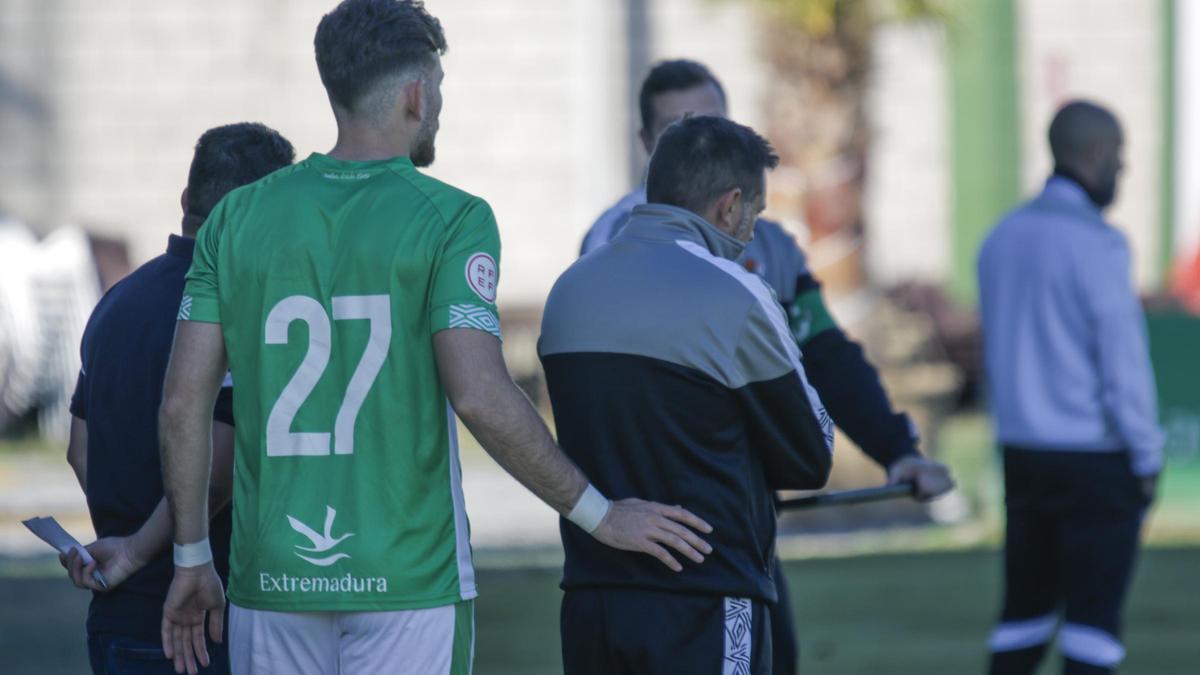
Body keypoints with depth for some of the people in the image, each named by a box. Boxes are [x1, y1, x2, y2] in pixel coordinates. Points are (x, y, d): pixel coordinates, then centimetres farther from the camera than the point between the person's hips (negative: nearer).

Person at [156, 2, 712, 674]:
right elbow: (479, 395, -16)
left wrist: (193, 559, 12)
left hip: (273, 579, 4)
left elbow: (184, 400, 4)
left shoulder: (239, 216, 6)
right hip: (408, 580, -4)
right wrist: (598, 514, -6)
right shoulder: (450, 219, -6)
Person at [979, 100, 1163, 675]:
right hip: (1095, 460, -7)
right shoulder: (1097, 244, -15)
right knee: (1093, 616, -3)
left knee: (1024, 611, 12)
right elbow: (1123, 361, -15)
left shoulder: (1002, 238, 8)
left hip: (1022, 451, 7)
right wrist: (1147, 457, -5)